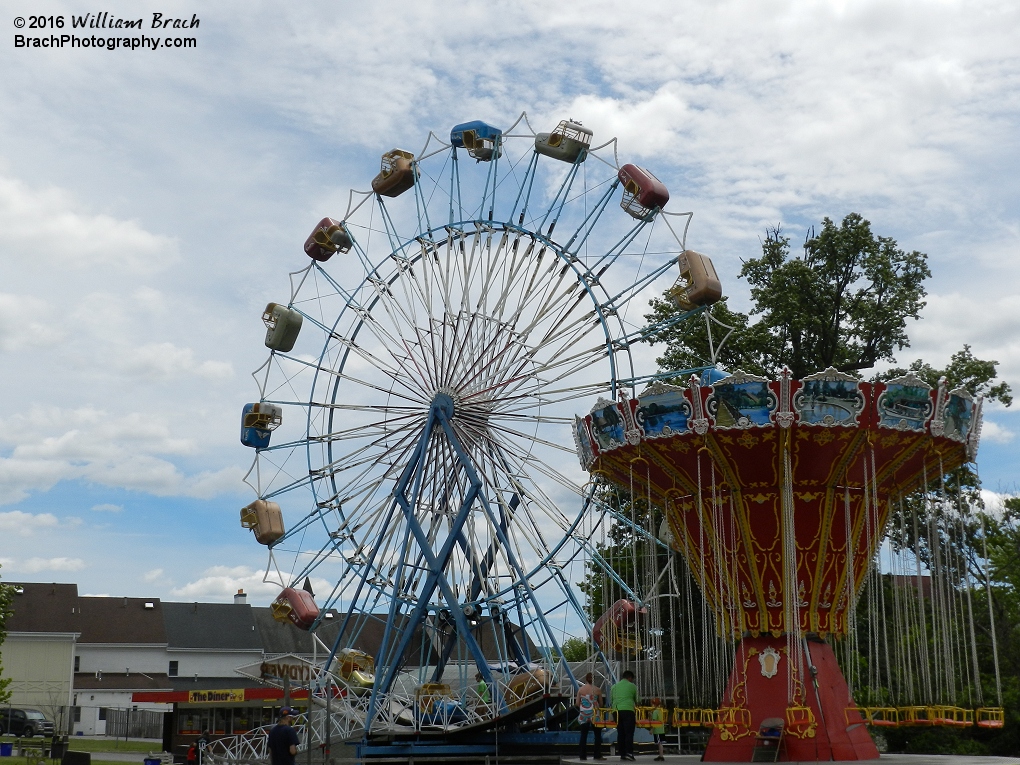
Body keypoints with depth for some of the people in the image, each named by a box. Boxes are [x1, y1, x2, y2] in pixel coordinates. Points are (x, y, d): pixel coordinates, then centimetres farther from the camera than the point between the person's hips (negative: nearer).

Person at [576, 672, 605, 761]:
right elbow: (601, 704, 3)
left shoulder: (580, 689, 0)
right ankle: (598, 755, 6)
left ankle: (583, 755, 5)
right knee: (597, 735, 7)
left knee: (583, 735, 6)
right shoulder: (597, 690, -4)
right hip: (594, 714, -2)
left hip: (583, 715, 2)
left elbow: (577, 703, 3)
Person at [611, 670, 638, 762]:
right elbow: (636, 700, 21)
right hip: (628, 710, -4)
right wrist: (636, 706, 41)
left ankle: (622, 753, 5)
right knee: (629, 733, -6)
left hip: (617, 711, 4)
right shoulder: (632, 686, 9)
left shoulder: (615, 686, 18)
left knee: (620, 733, 6)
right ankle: (629, 752, -15)